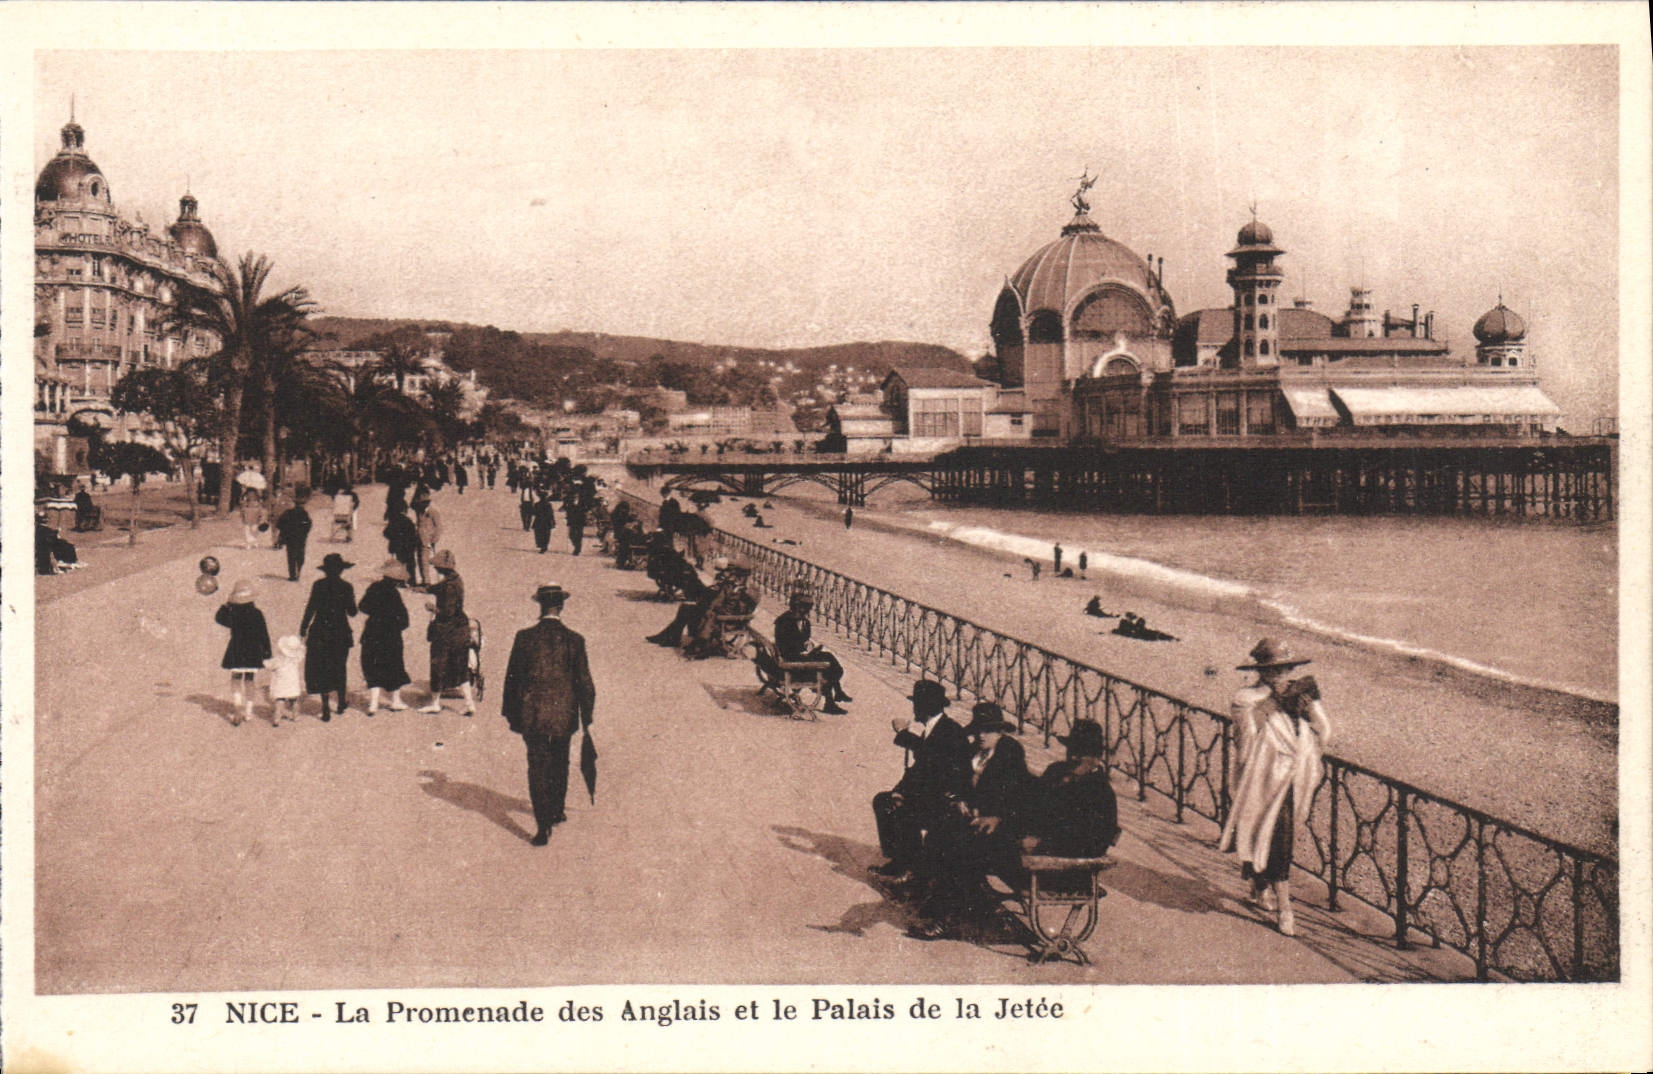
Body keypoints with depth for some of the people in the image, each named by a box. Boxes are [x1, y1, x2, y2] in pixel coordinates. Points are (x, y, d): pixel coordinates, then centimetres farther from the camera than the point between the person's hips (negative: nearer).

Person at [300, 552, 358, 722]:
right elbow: (352, 612, -1)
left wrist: (303, 628, -1)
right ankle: (341, 705, 26)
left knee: (321, 671, 4)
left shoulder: (319, 585, -6)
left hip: (320, 633, -1)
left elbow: (311, 608, -9)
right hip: (341, 632, 1)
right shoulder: (346, 587, -4)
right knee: (339, 669, 17)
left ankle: (326, 708, -4)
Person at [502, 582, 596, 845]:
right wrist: (586, 718, 8)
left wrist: (511, 713, 10)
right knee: (560, 765, 21)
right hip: (564, 714, 1)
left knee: (537, 768, 3)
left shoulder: (524, 637, -8)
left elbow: (512, 678, -1)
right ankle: (556, 811, 38)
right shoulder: (574, 640, -8)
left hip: (532, 715, -1)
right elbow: (584, 683, -3)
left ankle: (543, 827, -3)